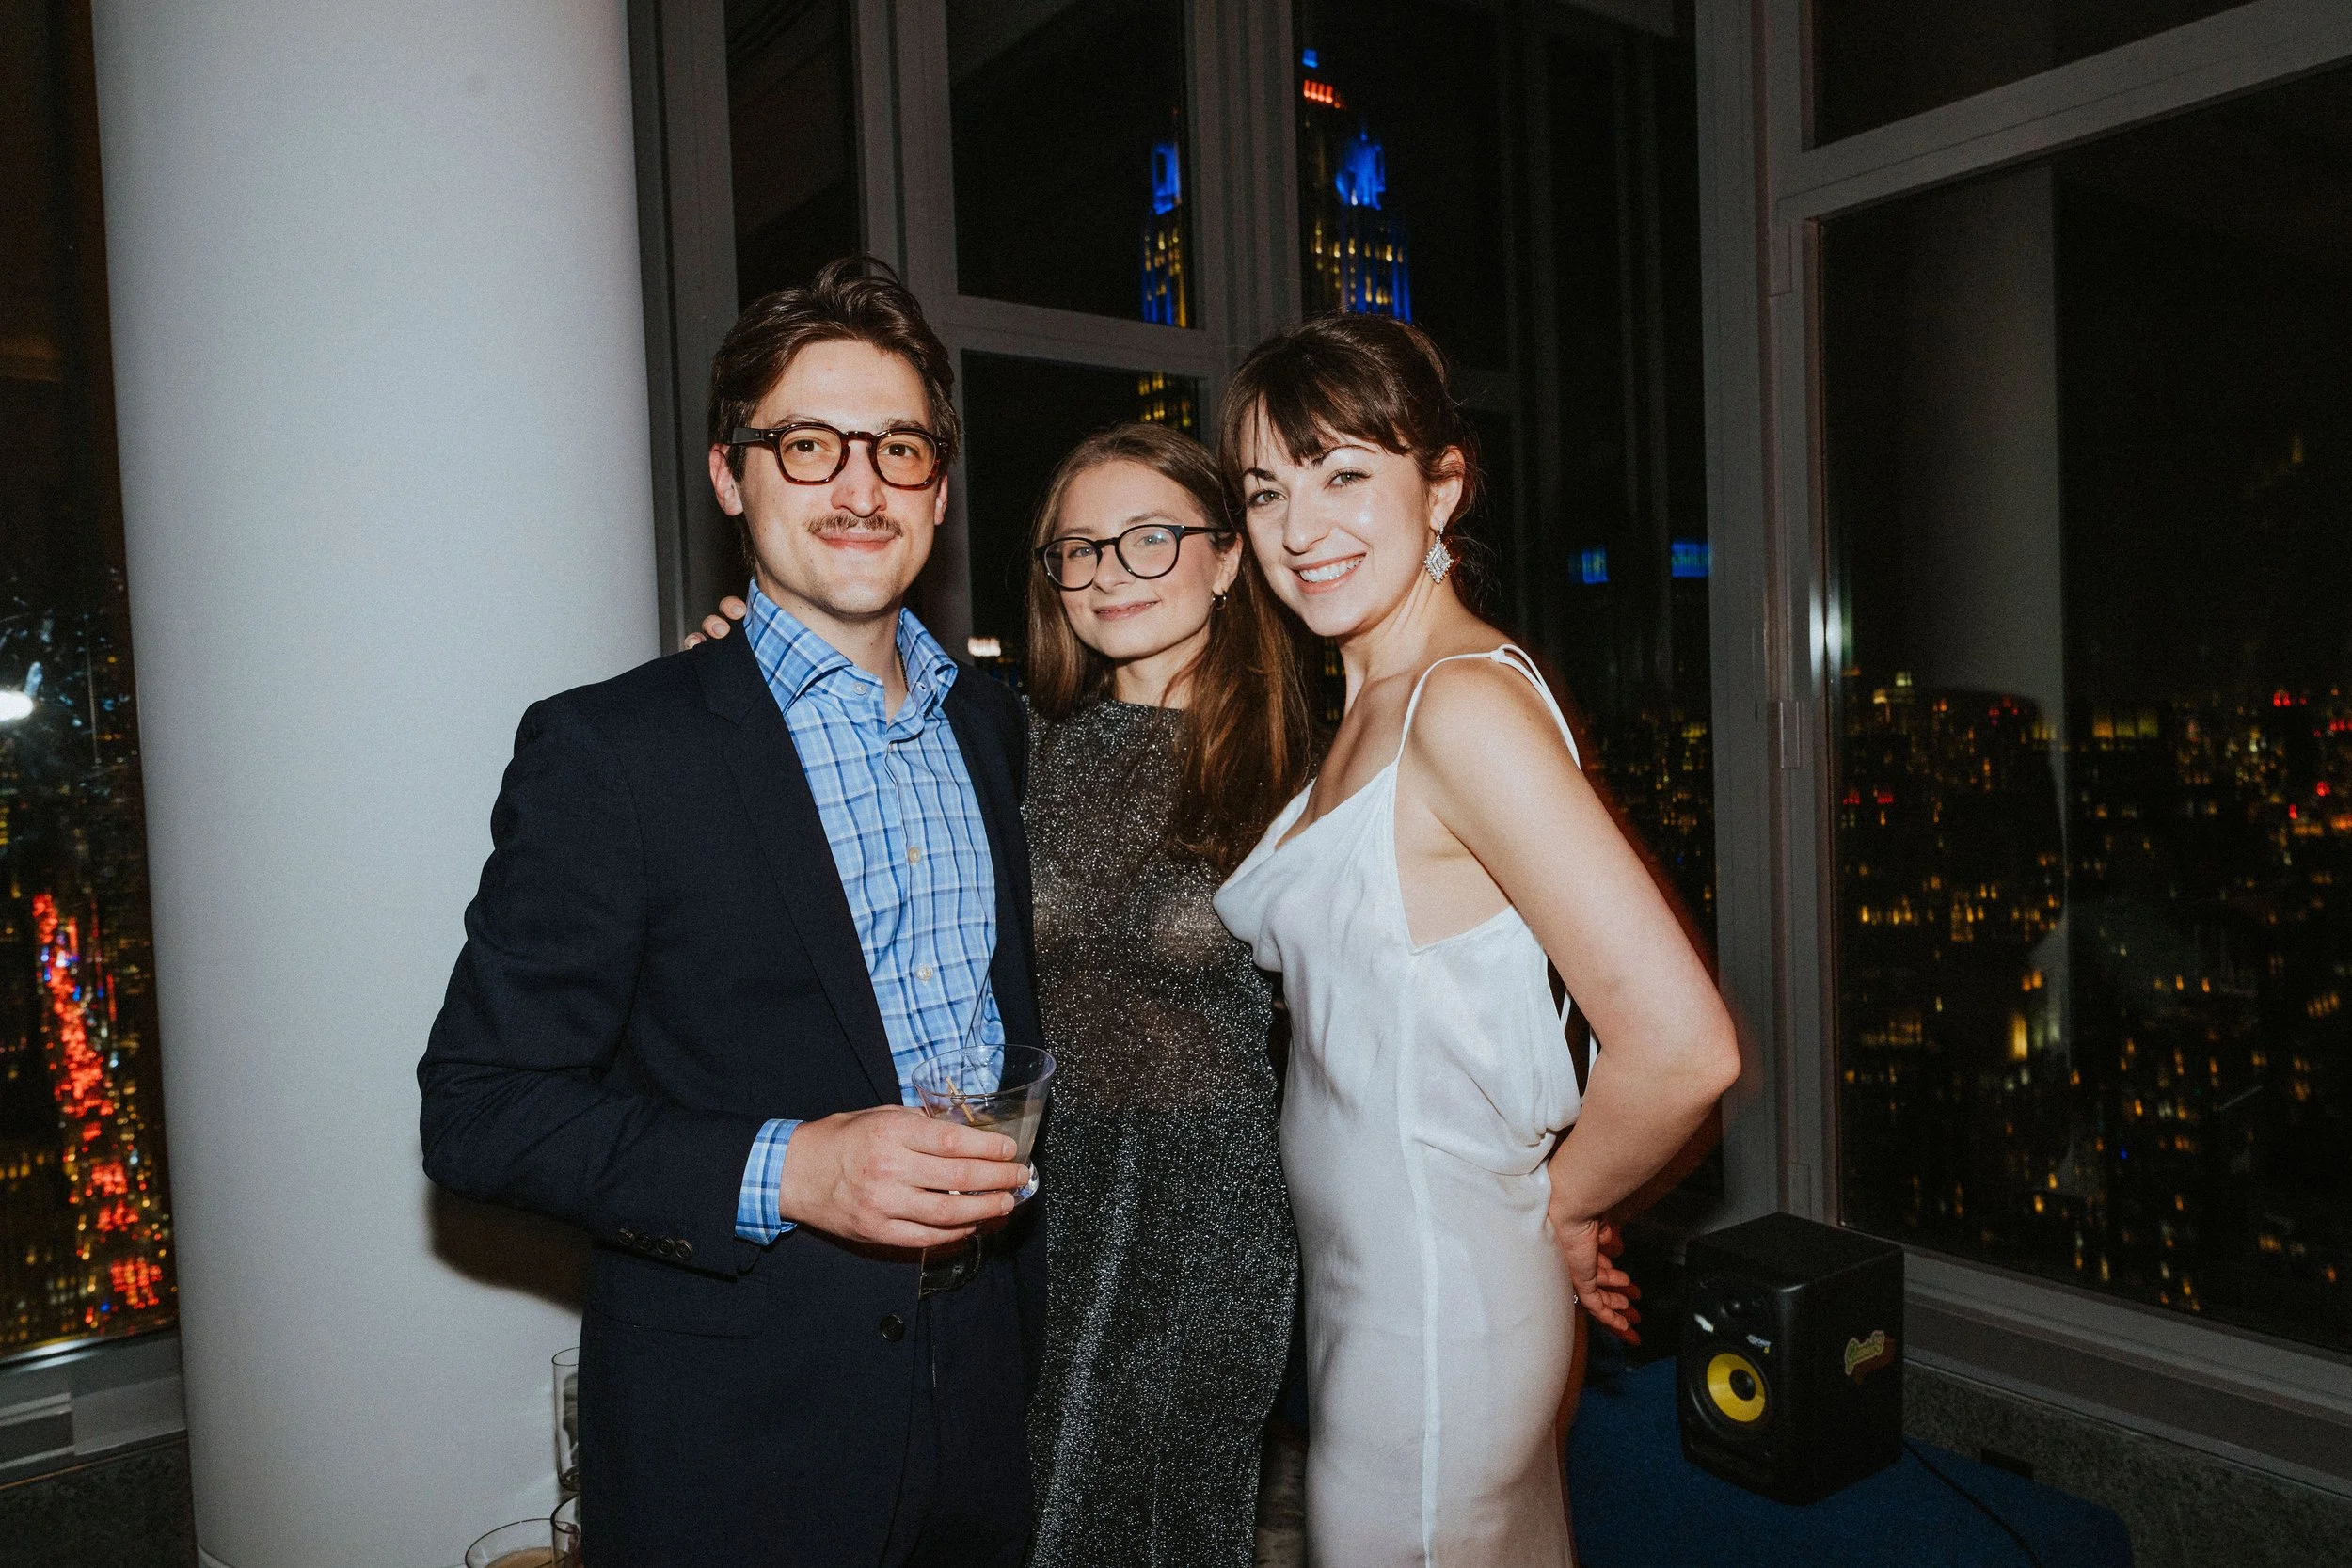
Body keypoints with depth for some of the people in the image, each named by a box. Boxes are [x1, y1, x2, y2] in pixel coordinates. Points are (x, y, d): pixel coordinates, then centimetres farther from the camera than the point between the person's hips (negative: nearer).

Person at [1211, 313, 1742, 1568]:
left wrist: (1558, 1208, -11)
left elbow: (1682, 1050, -28)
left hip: (1434, 1310, -8)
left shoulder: (1466, 703, -22)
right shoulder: (1373, 711, 7)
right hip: (1363, 1280, 8)